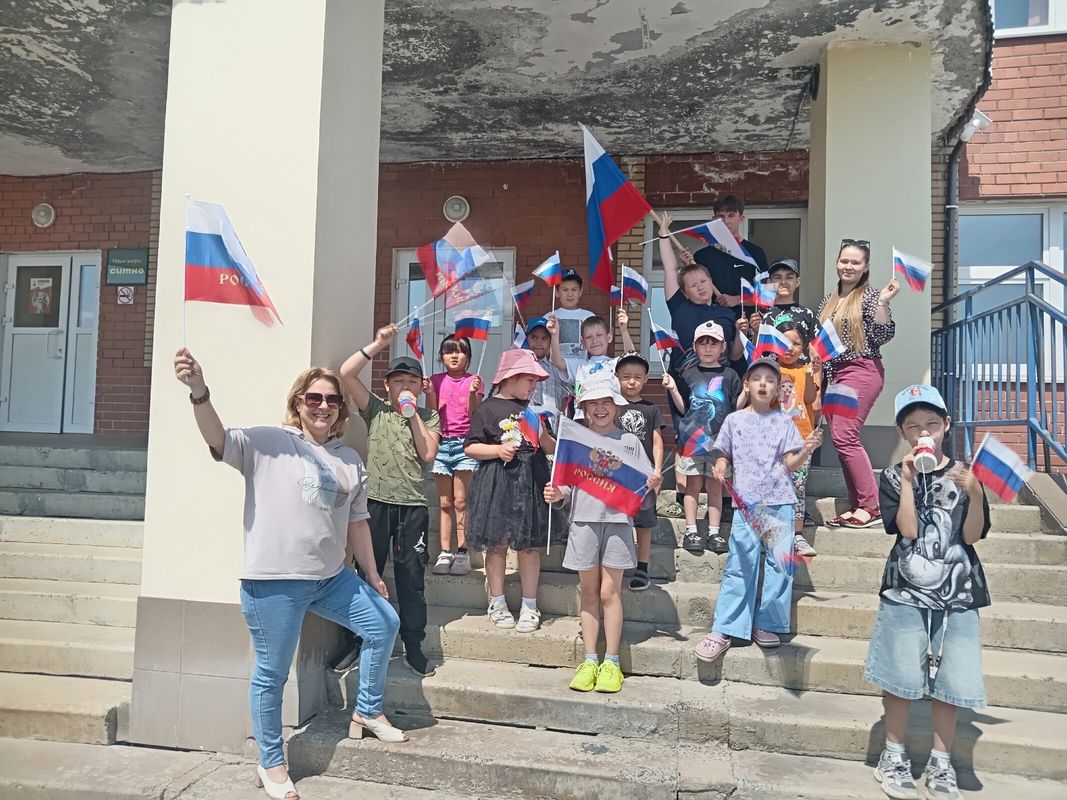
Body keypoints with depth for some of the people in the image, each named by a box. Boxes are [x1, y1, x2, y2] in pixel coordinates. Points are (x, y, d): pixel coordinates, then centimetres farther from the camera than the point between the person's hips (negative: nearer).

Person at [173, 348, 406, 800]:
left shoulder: (350, 460, 11)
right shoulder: (268, 442, -6)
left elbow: (356, 523, 16)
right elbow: (218, 440, -23)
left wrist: (373, 577, 19)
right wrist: (199, 392, -41)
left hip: (332, 577, 6)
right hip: (273, 580, -6)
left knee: (384, 624, 13)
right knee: (272, 673, 5)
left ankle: (367, 712, 33)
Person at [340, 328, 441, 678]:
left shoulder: (429, 417, 10)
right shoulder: (375, 409, 7)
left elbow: (428, 455, -5)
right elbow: (346, 373, -5)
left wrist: (413, 413, -3)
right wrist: (378, 344, -6)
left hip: (412, 507, 1)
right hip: (376, 503, 0)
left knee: (411, 580, 6)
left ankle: (413, 648, 16)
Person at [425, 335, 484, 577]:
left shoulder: (473, 380, 3)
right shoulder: (436, 379, 8)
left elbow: (474, 416, -4)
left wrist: (472, 393, -18)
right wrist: (429, 392, -11)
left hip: (464, 443, -2)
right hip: (441, 443, 2)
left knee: (460, 501, -4)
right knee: (445, 503, 6)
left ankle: (462, 553, 4)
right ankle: (445, 553, 10)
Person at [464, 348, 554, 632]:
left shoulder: (534, 408, 11)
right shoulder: (488, 408, -2)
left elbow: (550, 447, 16)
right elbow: (470, 448, -3)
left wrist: (543, 436, -5)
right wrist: (498, 450, -16)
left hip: (531, 480, 3)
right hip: (497, 481, -3)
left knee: (530, 544, 6)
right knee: (497, 543, 5)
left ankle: (529, 607, 17)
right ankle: (497, 604, 20)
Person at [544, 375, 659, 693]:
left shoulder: (629, 441, 6)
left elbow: (640, 485, 7)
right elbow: (567, 484, 11)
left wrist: (651, 485, -14)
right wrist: (557, 494, -9)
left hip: (617, 520, -2)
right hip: (583, 520, 2)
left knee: (609, 592, 0)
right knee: (589, 593, 8)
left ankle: (611, 662, 11)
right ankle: (589, 661, 17)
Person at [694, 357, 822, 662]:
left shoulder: (783, 422, 6)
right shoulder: (734, 420, 7)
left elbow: (790, 464, 2)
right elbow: (724, 455, 13)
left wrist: (807, 450, -16)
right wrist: (720, 467, -8)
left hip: (779, 502, 1)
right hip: (746, 503, -1)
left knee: (779, 564, 2)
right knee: (739, 566, -3)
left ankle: (767, 625, 16)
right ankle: (723, 631, 0)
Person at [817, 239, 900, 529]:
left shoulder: (869, 296, -2)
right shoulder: (828, 300, 17)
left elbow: (883, 336, -10)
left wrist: (883, 302, -18)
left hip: (860, 371, -7)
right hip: (833, 373, 7)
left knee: (844, 436, -16)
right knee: (844, 439, 5)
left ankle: (871, 507, -10)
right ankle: (856, 506, 10)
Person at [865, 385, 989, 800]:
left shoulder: (964, 474, 4)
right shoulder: (895, 476, 1)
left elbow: (971, 535, -4)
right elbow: (907, 529, -11)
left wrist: (974, 493, -18)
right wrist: (907, 480, -16)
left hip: (957, 593, 1)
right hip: (906, 591, -1)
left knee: (949, 680, 5)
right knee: (901, 676, 2)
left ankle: (940, 764, 21)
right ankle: (893, 757, 19)